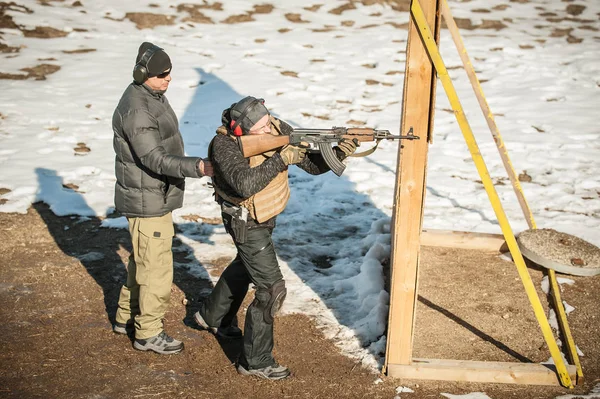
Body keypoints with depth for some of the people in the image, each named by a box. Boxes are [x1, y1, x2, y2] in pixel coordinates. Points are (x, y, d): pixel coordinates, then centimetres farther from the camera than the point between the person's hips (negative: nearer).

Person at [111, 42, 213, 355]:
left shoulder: (151, 95, 6)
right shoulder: (137, 110, -25)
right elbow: (155, 159, -31)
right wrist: (198, 167, -41)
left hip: (155, 196, 10)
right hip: (148, 201, -10)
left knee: (142, 259, 22)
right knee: (156, 266, 1)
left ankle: (127, 317, 38)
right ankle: (148, 333, 16)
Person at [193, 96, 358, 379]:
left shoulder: (277, 130, -15)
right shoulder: (224, 146, -30)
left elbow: (313, 164, -12)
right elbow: (245, 184, -45)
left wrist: (338, 153, -31)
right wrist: (281, 159, -43)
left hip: (267, 216, 8)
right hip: (246, 223, -8)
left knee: (246, 265, 29)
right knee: (272, 290, -10)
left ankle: (212, 315, 54)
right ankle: (255, 361, 4)